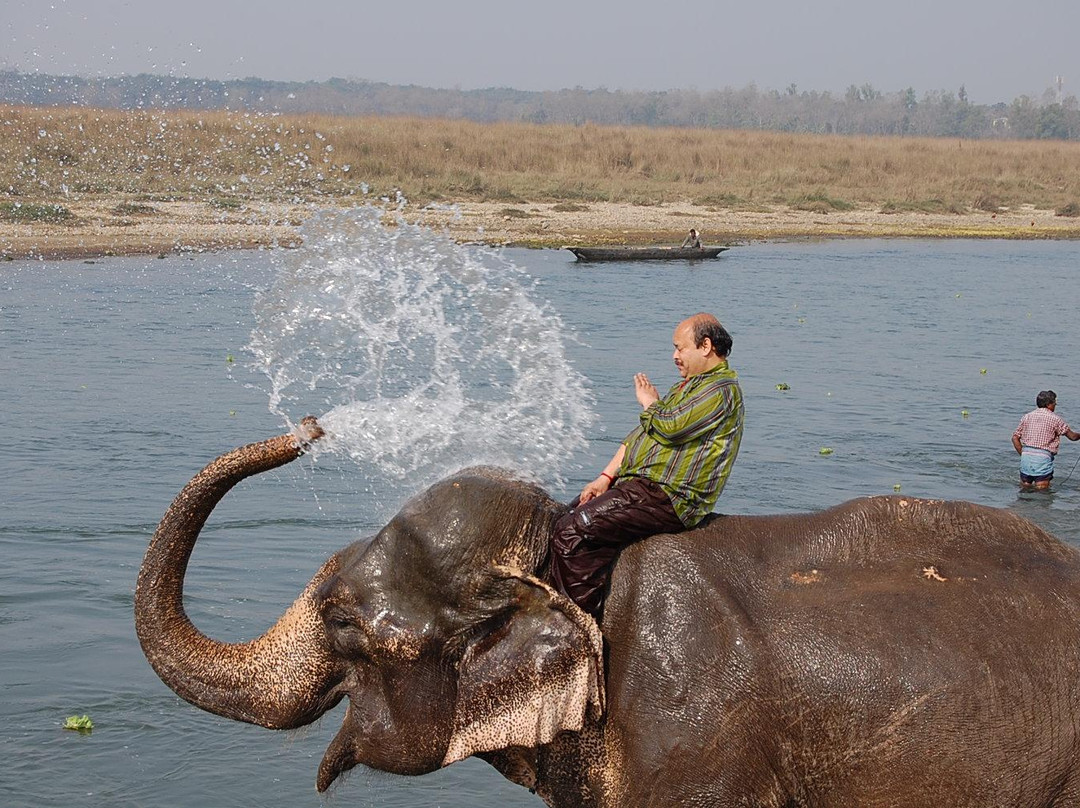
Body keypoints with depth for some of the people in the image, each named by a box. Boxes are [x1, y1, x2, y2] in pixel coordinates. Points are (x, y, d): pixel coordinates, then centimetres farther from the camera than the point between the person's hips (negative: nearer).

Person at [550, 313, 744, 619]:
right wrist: (606, 477, 10)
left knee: (570, 534, -22)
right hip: (634, 484, 11)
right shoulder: (689, 385, 24)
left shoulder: (721, 390, -10)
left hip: (667, 497, -11)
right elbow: (640, 433, 22)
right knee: (562, 517, 7)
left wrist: (650, 402, 1)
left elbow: (670, 427, -22)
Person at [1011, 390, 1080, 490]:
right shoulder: (1055, 419, -1)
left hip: (1026, 455, 4)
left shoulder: (1027, 416, 11)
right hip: (1043, 457, -4)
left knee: (1024, 489, 13)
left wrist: (1023, 454, 13)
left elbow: (1015, 438, 9)